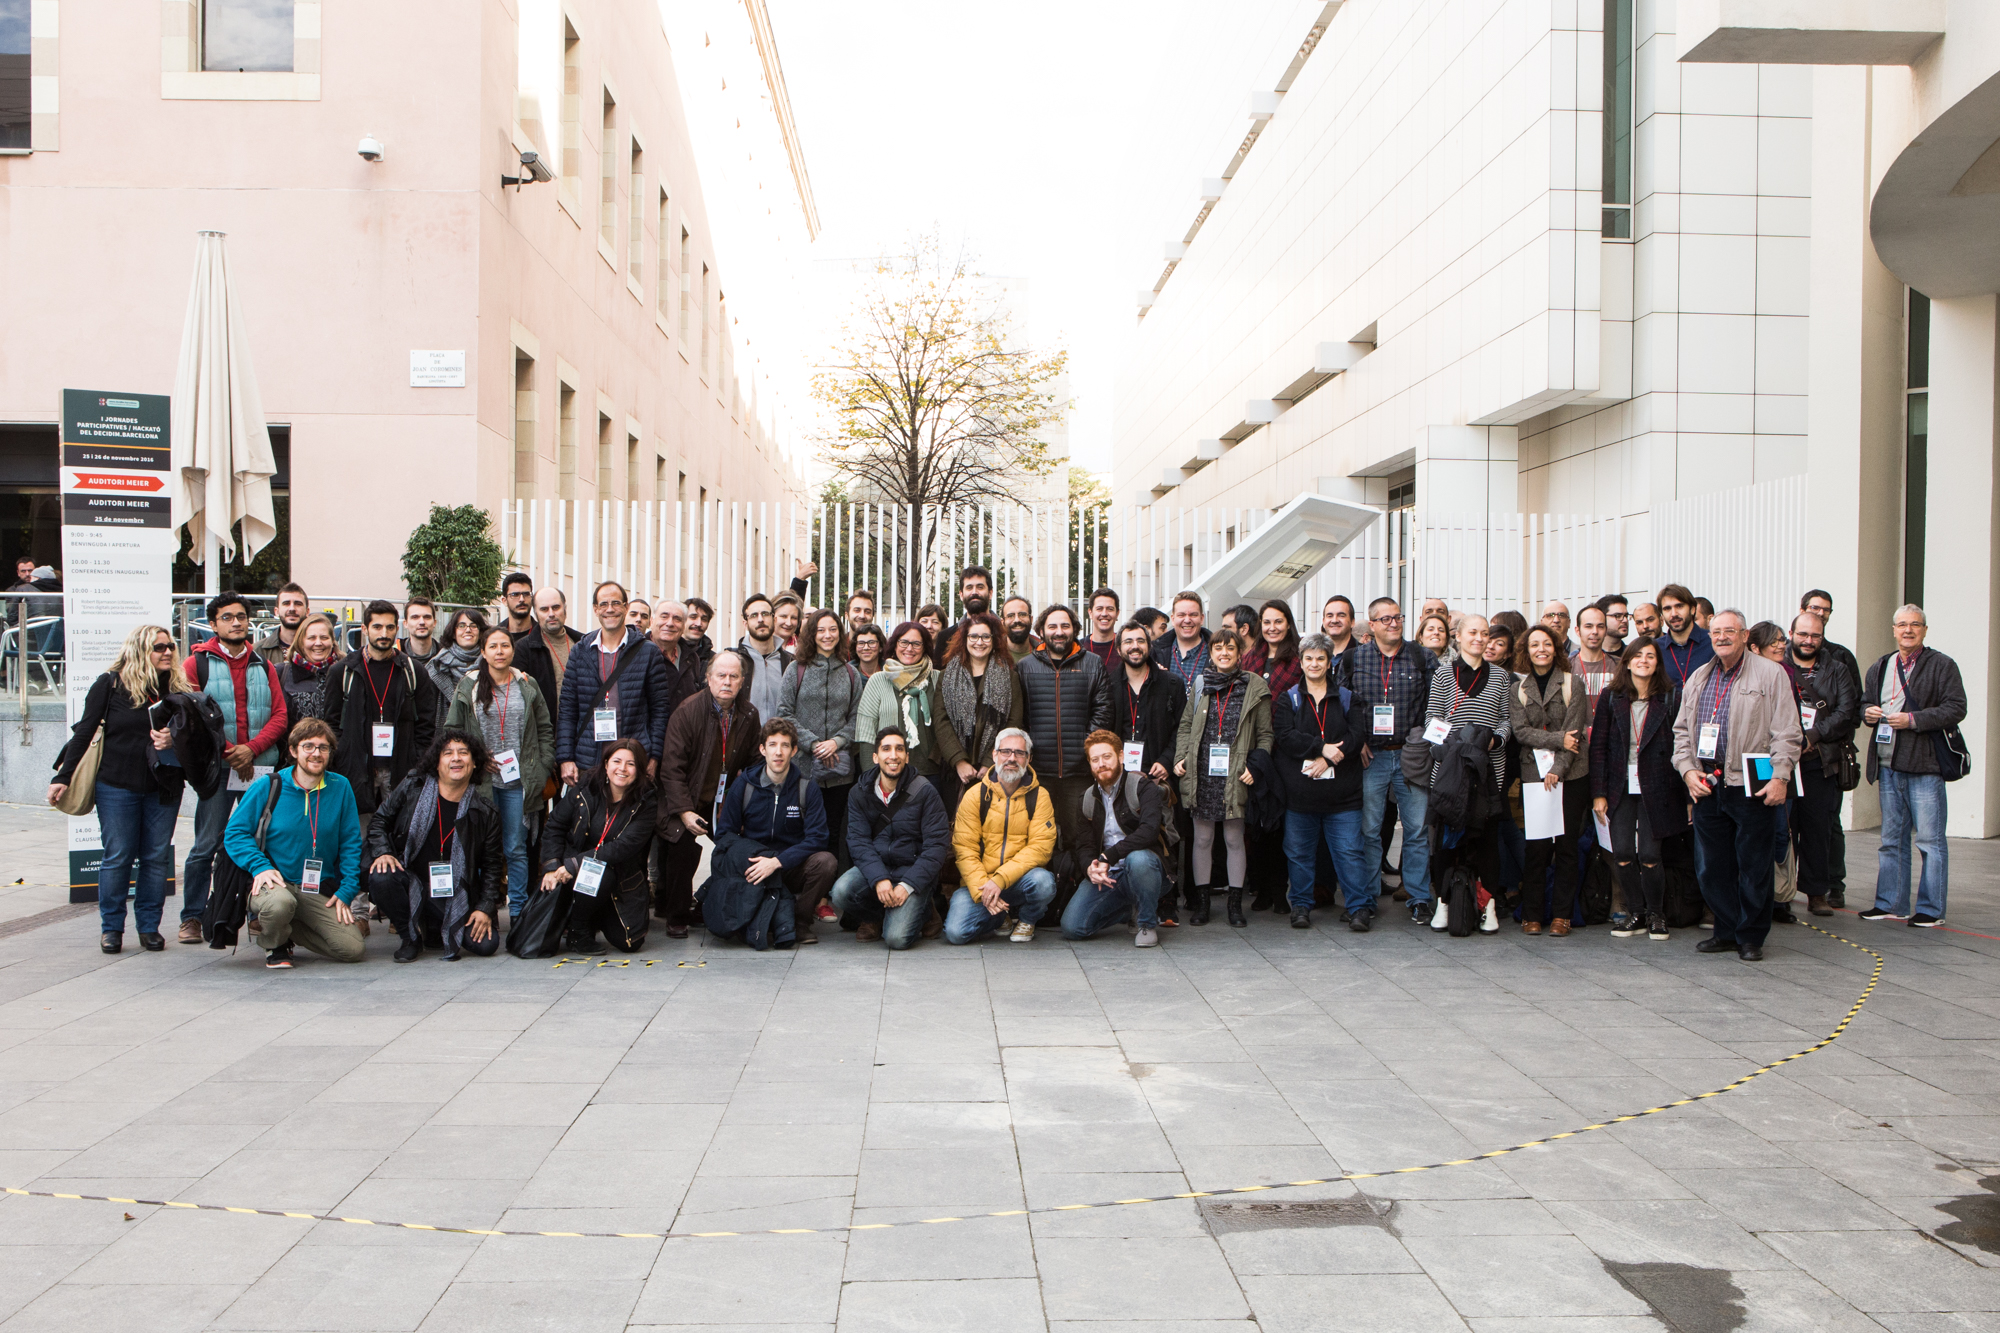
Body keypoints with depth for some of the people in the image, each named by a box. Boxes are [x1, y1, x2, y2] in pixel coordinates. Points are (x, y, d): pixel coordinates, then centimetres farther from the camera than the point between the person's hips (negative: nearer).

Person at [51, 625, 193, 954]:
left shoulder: (179, 687, 5)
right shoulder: (111, 684, -2)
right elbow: (84, 732, 0)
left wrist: (174, 739, -11)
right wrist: (63, 777, -4)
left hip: (163, 787, 2)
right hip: (117, 786, -2)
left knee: (157, 858, 4)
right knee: (117, 857, 1)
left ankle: (149, 926, 14)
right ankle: (111, 928, 13)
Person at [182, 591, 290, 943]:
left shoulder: (264, 666, 14)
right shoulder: (197, 663, 5)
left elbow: (279, 716, 6)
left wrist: (251, 748, -9)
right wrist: (227, 753, -10)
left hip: (260, 767, 3)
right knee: (206, 844, -2)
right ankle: (192, 917, 6)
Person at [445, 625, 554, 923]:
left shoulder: (528, 686, 8)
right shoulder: (468, 687, 4)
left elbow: (545, 730, 11)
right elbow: (451, 730, 5)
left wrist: (544, 767, 2)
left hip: (518, 780, 1)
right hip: (481, 780, -1)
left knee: (516, 848, 3)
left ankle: (518, 911, 10)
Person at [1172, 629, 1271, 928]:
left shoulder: (1254, 687, 3)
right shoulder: (1200, 685, 10)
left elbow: (1265, 735, 4)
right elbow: (1186, 725, 15)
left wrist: (1255, 766, -8)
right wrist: (1180, 757, 2)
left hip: (1235, 776, -2)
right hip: (1202, 774, 2)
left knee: (1234, 839, 4)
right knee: (1202, 839, 7)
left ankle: (1235, 903, 13)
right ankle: (1200, 902, 14)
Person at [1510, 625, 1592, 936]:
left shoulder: (1573, 684, 3)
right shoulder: (1518, 689, 9)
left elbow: (1575, 731, -4)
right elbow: (1520, 730, -1)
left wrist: (1558, 769, -14)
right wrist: (1558, 739, -13)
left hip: (1571, 774, -1)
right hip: (1533, 773, 1)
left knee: (1567, 844, 0)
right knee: (1537, 845, -3)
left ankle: (1562, 913, 7)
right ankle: (1531, 914, 4)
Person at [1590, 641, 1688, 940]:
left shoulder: (1670, 698, 1)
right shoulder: (1611, 697, 5)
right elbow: (1598, 746, 4)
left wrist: (1686, 791, -5)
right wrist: (1598, 792, -1)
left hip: (1655, 788, -2)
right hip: (1620, 787, 2)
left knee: (1649, 856, -5)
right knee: (1622, 855, -2)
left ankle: (1656, 914, 15)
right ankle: (1637, 913, 16)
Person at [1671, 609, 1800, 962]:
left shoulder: (1770, 674, 0)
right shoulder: (1698, 678, 15)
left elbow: (1785, 732, -5)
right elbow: (1682, 730, 17)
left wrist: (1780, 777, -12)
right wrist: (1688, 769, 3)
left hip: (1751, 786, -5)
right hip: (1707, 785, 5)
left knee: (1753, 866, 0)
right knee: (1713, 866, 9)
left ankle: (1751, 936, 11)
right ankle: (1727, 930, 21)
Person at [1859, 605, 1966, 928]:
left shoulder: (1942, 666, -2)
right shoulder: (1880, 668, 17)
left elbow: (1956, 708, -10)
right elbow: (1864, 703, 26)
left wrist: (1912, 720, -18)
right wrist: (1868, 712, 3)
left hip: (1925, 766, -6)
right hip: (1888, 765, 6)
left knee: (1929, 840, -3)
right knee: (1892, 839, 11)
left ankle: (1932, 909, 3)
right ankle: (1891, 904, 17)